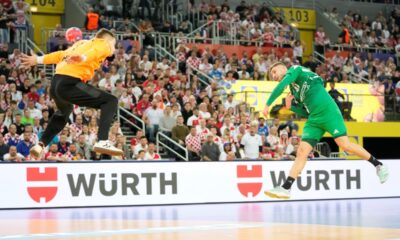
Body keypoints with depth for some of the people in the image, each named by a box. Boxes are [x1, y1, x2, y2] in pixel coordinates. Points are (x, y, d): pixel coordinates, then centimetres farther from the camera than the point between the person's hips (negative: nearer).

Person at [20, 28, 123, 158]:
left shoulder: (83, 43, 30)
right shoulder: (103, 44, 7)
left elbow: (61, 54, 27)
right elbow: (95, 52, -15)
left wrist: (38, 60, 31)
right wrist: (83, 58, -36)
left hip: (55, 84, 9)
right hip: (70, 83, -9)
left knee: (63, 112, 37)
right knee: (110, 101, -5)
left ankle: (40, 145, 34)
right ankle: (102, 142, -21)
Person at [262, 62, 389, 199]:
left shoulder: (295, 69, 7)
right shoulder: (293, 90, 27)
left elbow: (282, 85, -12)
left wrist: (268, 104, -7)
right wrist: (291, 106, 10)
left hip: (327, 110, -8)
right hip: (314, 118, 8)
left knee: (344, 145, -16)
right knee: (302, 151, -3)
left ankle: (378, 165, -1)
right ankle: (285, 188, -10)